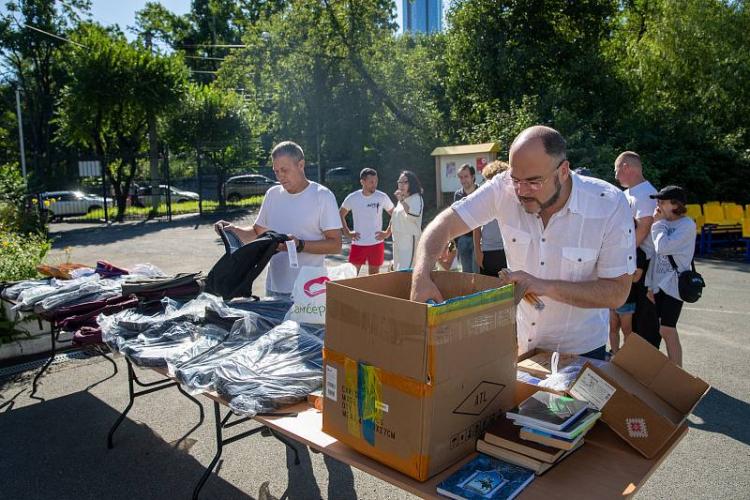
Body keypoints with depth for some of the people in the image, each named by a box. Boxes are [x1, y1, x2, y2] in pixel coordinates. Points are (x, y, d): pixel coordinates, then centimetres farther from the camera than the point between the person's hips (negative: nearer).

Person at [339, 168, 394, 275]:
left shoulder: (382, 197, -4)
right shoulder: (352, 198, -4)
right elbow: (340, 215, 10)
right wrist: (347, 233, 1)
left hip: (377, 243, 0)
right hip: (358, 244, 0)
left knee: (374, 276, 11)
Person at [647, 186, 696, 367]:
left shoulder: (687, 225, -10)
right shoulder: (664, 224, 11)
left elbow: (663, 247, -24)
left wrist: (658, 223, -10)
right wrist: (650, 284, 12)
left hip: (673, 285, -7)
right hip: (658, 284, 7)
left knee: (667, 331, -5)